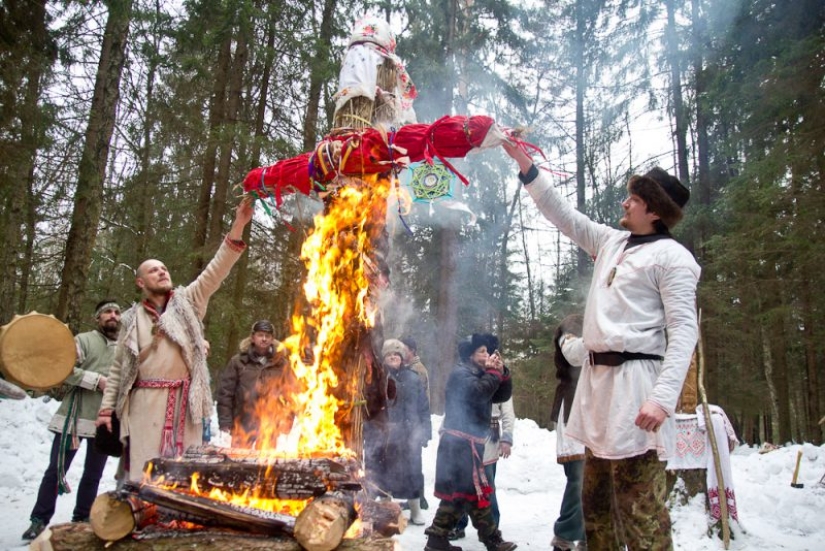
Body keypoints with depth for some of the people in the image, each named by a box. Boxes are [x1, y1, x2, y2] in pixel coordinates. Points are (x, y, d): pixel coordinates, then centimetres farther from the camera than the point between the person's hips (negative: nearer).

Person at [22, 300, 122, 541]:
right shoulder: (83, 340, -1)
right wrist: (97, 380, -17)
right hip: (74, 417, -4)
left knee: (93, 474, 12)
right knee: (56, 470, 1)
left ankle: (81, 519, 25)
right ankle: (40, 520, 14)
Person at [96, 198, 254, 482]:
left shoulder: (187, 301, 10)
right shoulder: (132, 319, 13)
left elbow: (215, 272, -3)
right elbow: (119, 368, 16)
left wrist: (238, 227, -14)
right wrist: (107, 407, 8)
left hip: (185, 402, 0)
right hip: (146, 404, 0)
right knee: (144, 473, -1)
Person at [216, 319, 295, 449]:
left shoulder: (281, 364, 5)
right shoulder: (238, 361, 3)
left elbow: (289, 394, 5)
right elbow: (225, 391, 2)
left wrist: (286, 424, 0)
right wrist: (225, 423, -3)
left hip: (271, 429, 1)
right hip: (243, 426, 0)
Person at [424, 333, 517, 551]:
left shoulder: (480, 375, 20)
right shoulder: (461, 373, -8)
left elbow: (503, 395, 14)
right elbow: (479, 392, -25)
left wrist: (502, 372, 0)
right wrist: (494, 372, -12)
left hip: (469, 443, 10)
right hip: (459, 442, -10)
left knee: (457, 493, 10)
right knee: (475, 491, -6)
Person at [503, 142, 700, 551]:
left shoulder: (671, 256, -5)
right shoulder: (612, 242, 17)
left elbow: (684, 330, -13)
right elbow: (562, 214, 24)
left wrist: (663, 396, -23)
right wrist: (525, 166, 19)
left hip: (635, 381, -8)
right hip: (597, 377, 8)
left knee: (639, 508, -7)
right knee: (595, 500, 15)